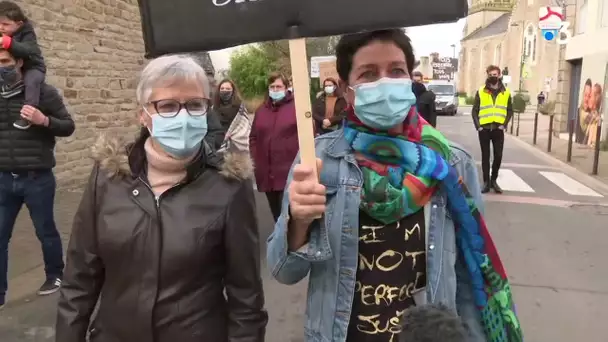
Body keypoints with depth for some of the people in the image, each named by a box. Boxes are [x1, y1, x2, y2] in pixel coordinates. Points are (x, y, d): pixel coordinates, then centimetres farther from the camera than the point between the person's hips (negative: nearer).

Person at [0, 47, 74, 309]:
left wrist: (44, 121, -22)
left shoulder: (43, 92, -7)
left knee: (45, 231, 13)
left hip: (37, 179, -3)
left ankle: (55, 275, 36)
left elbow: (68, 127, -4)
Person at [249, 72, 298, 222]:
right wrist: (255, 159, 7)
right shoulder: (261, 110, 15)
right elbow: (253, 137, 18)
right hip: (267, 172, 5)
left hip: (290, 172, -5)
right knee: (276, 213, 15)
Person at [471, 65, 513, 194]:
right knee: (485, 156, 4)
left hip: (498, 130, 1)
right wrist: (478, 126, -7)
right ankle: (486, 182, 11)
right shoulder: (481, 91, 3)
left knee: (498, 156, 1)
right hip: (484, 129, -1)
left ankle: (493, 180, 19)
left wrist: (504, 125, -3)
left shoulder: (506, 92, 7)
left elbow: (510, 111, 10)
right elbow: (474, 111, 2)